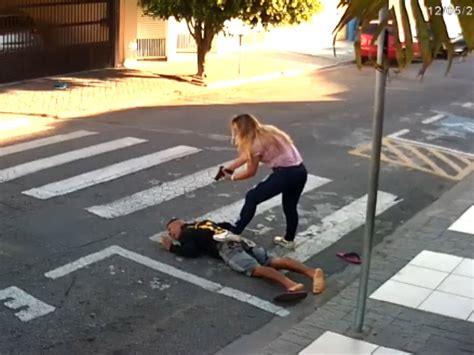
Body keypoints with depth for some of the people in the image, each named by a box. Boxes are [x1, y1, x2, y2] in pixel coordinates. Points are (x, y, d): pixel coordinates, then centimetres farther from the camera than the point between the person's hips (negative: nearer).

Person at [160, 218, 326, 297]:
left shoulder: (186, 234, 16)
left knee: (255, 268, -28)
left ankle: (290, 284, -55)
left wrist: (172, 247, 14)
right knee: (273, 261, -10)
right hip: (240, 240, 7)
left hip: (226, 247, -7)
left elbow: (191, 251, -3)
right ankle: (312, 272, -31)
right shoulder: (203, 223, 38)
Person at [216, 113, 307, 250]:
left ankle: (236, 229, 11)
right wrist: (228, 168, 17)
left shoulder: (257, 143, -11)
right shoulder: (266, 132, 13)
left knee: (252, 197, 3)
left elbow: (251, 172, -1)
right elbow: (246, 156, 20)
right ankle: (288, 239, 39)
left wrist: (231, 177, 13)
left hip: (286, 173, -9)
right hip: (300, 172, 9)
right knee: (290, 207, 26)